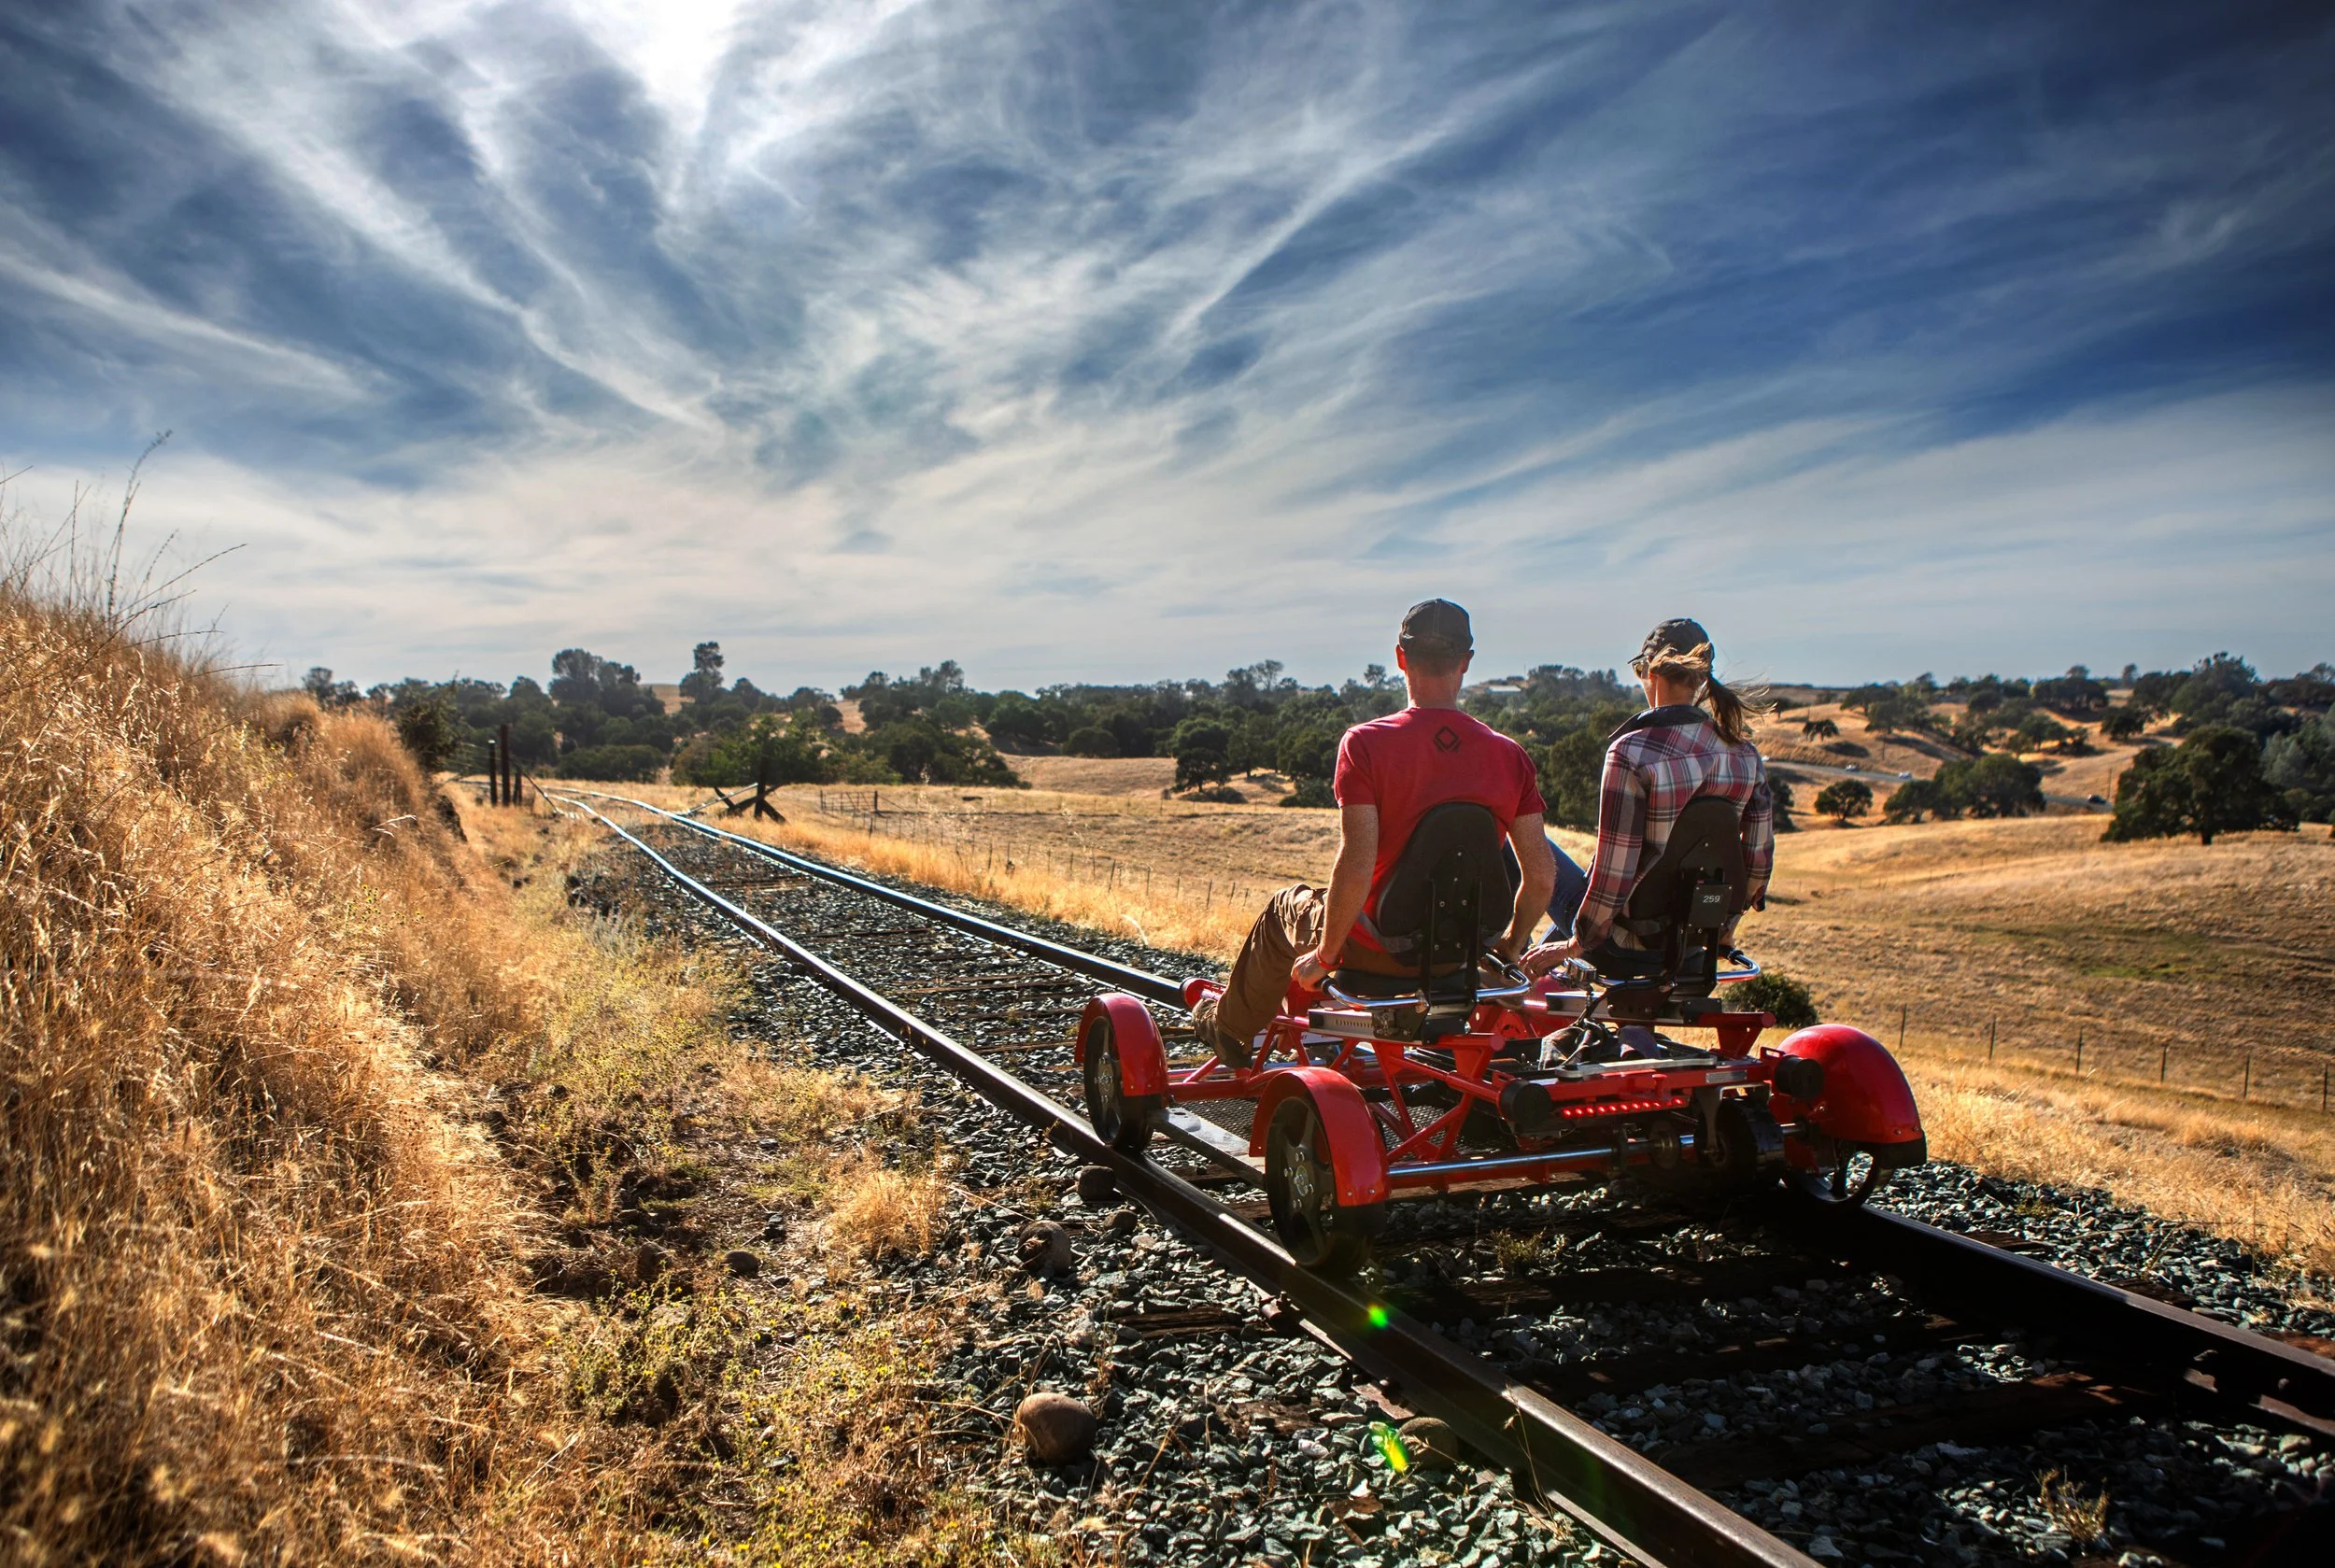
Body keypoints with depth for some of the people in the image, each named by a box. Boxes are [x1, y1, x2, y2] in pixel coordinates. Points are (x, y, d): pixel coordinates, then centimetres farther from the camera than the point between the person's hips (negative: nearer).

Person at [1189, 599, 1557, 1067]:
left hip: (1376, 951, -3)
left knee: (1284, 909, 28)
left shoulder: (1366, 743, -19)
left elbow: (1355, 868, -24)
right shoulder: (1510, 756, -8)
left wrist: (1324, 954, -9)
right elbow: (1541, 875, -7)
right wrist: (1511, 945, 12)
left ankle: (1229, 1026, 49)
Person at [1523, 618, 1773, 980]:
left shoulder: (1632, 751, -22)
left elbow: (1613, 871, -22)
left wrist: (1576, 945, -7)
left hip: (1627, 949, -6)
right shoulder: (1745, 754, -4)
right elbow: (1760, 860, 2)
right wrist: (1723, 927, 20)